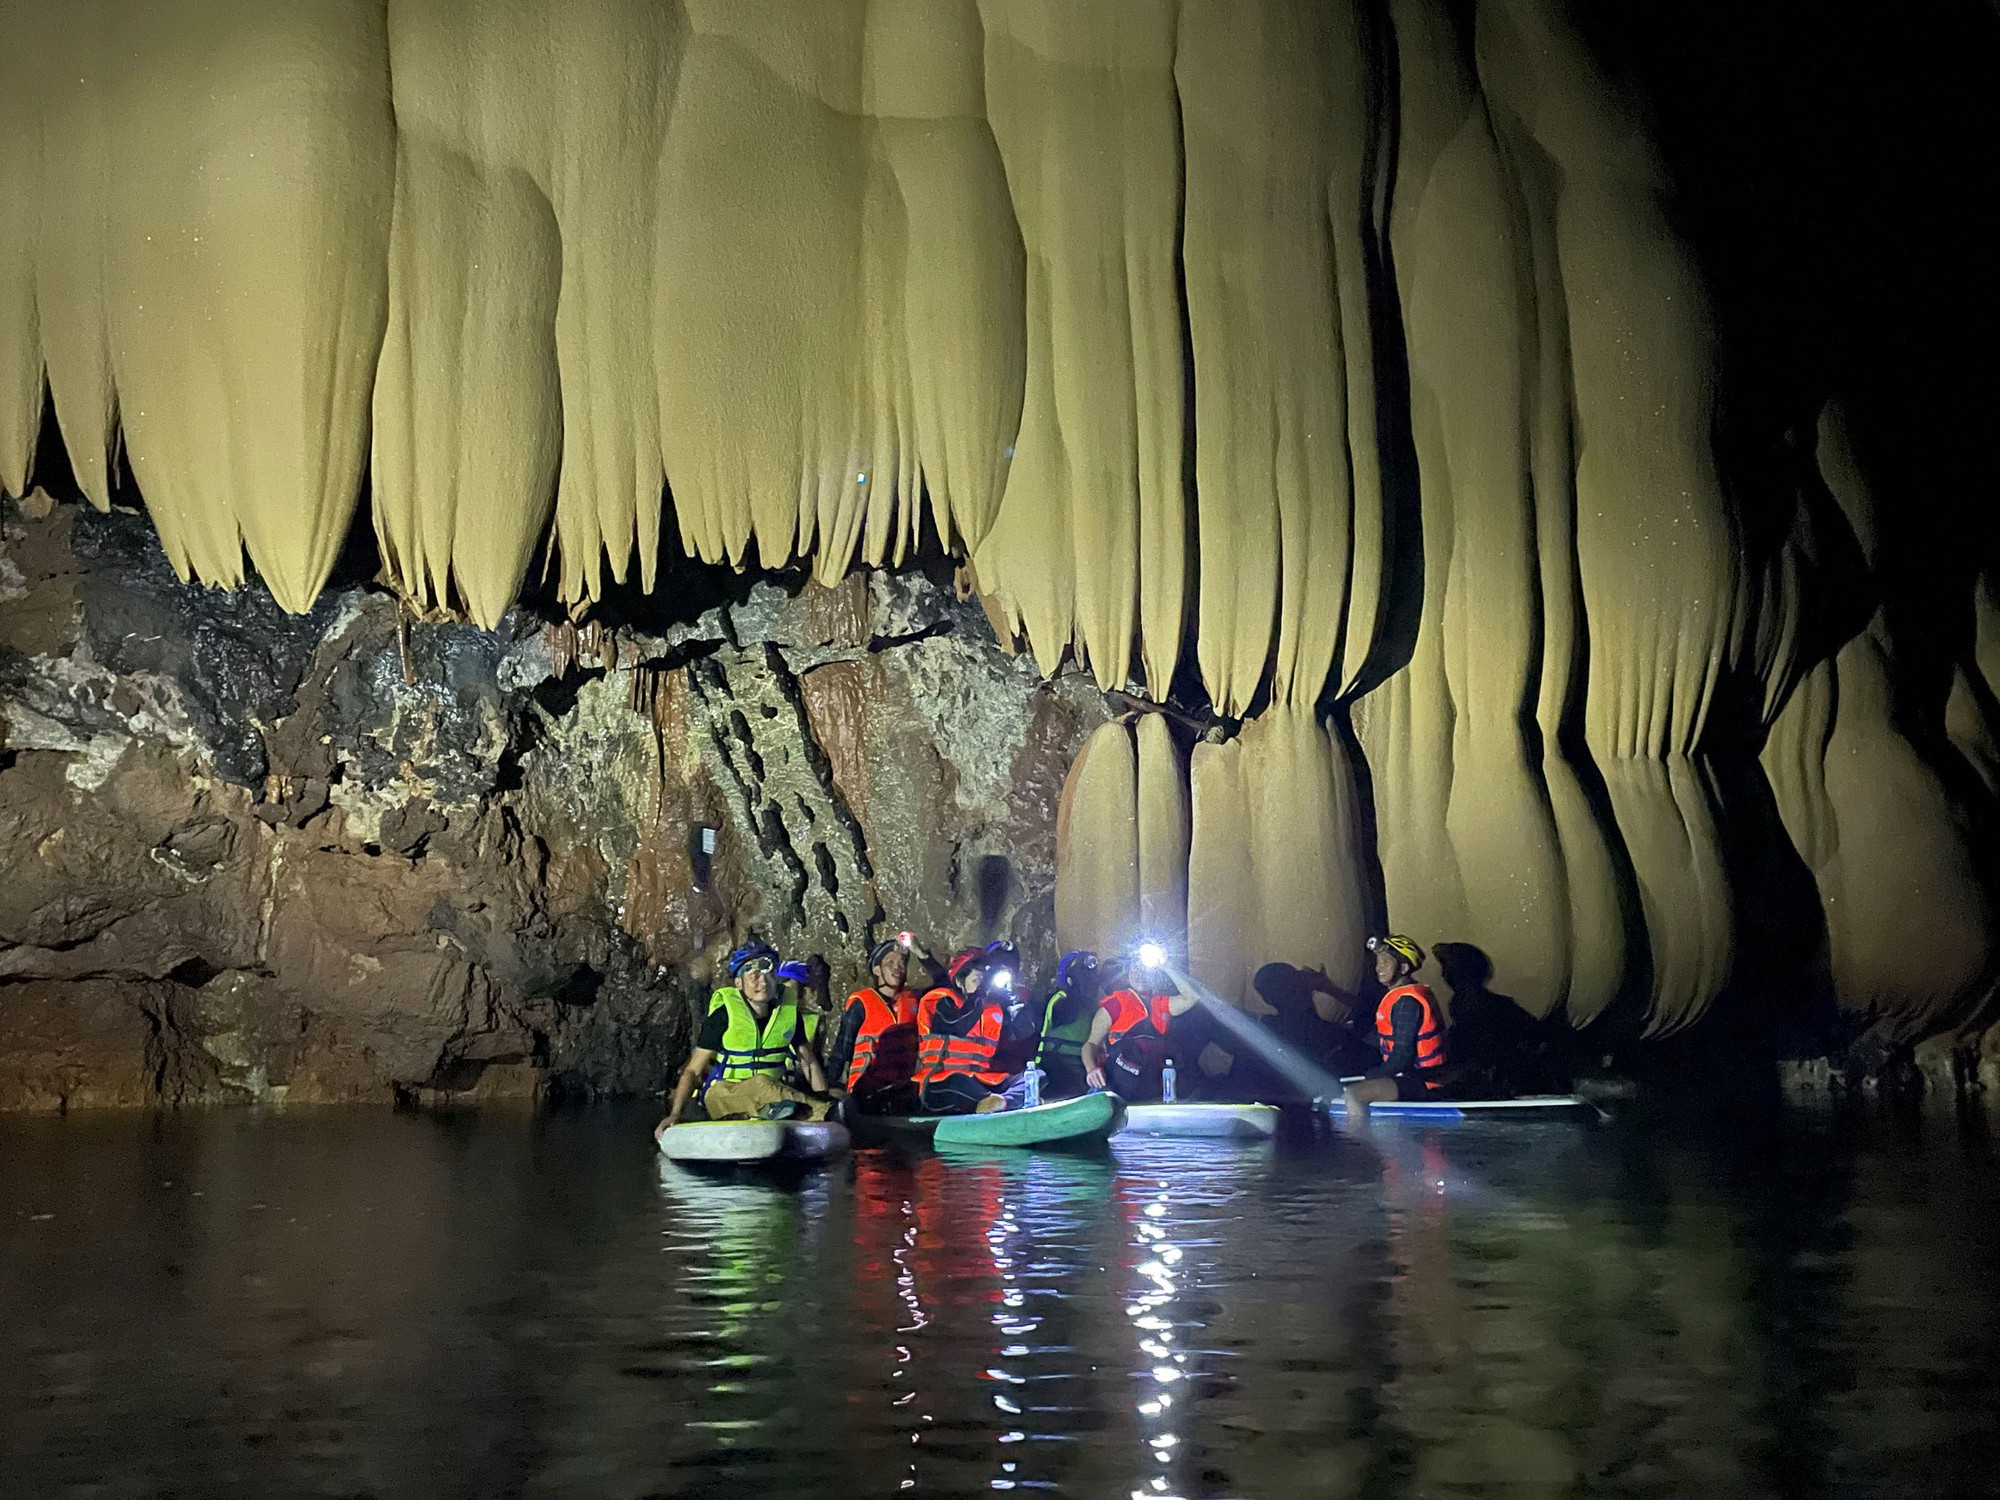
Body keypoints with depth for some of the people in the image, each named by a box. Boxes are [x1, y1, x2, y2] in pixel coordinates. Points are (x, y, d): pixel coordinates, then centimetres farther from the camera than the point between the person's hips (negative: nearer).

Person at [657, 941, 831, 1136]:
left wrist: (825, 1098, -3)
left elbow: (808, 1063, 12)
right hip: (723, 1095, -6)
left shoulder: (789, 1011, 5)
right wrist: (675, 1115, -17)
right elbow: (693, 1070, -4)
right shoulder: (724, 1014, -6)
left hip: (774, 1091, 6)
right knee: (761, 1083, -38)